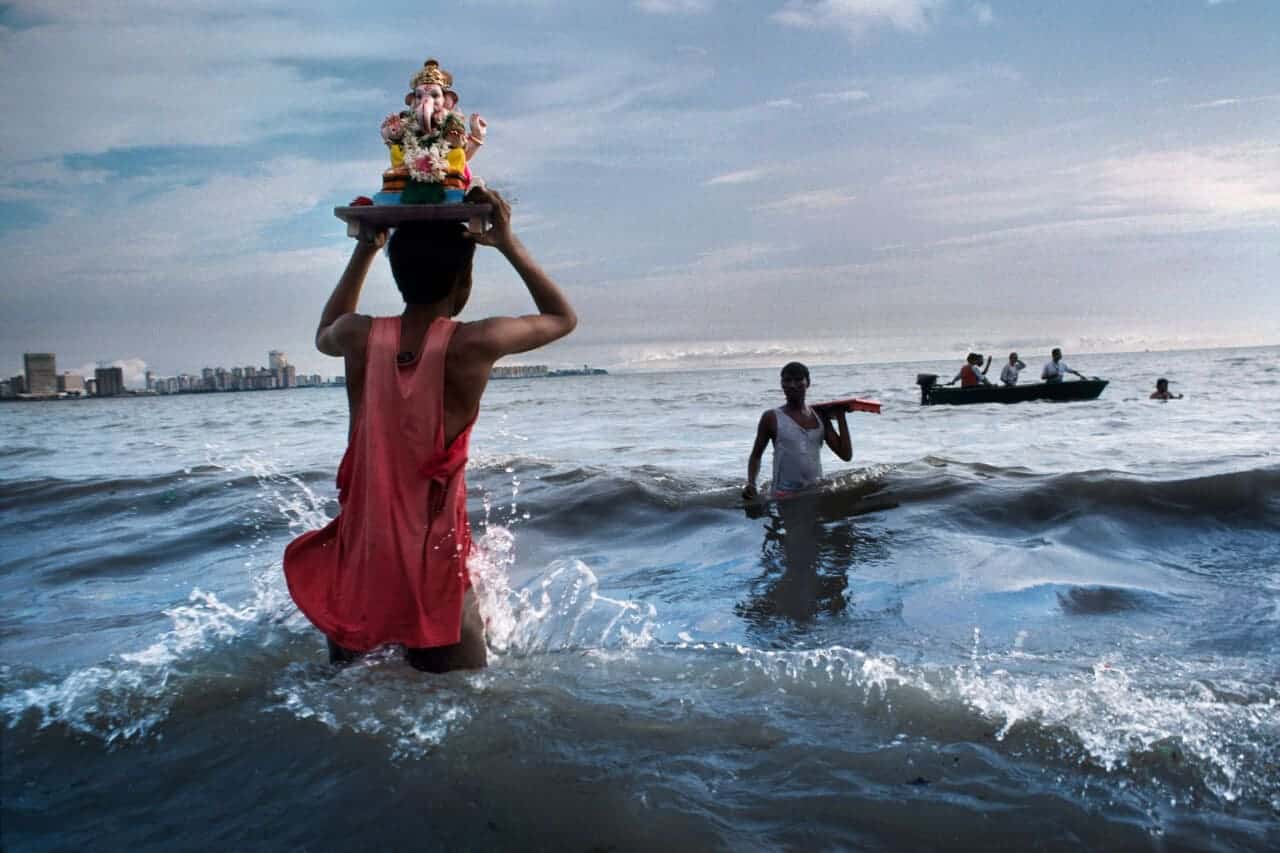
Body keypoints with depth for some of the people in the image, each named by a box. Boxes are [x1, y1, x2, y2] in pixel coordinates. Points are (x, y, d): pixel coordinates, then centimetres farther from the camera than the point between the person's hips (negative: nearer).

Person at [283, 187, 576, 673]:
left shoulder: (360, 338, -5)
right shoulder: (473, 345, -15)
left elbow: (324, 334, 23)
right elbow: (563, 317, 5)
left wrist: (365, 249, 20)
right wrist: (509, 243, 7)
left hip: (356, 564, 4)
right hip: (433, 574, -4)